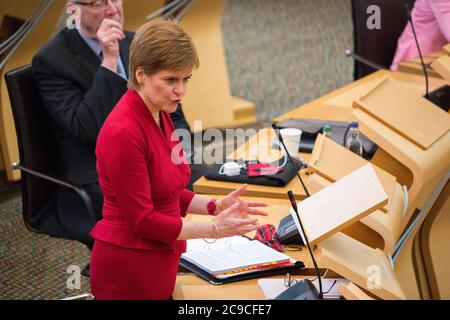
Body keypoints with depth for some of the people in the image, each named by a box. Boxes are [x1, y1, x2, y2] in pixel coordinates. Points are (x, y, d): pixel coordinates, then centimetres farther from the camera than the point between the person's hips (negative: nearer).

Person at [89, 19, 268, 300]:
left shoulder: (161, 116, 5)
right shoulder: (124, 132, -22)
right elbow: (143, 220, -19)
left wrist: (216, 206, 0)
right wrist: (214, 229, -16)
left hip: (158, 264, 9)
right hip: (128, 271, -9)